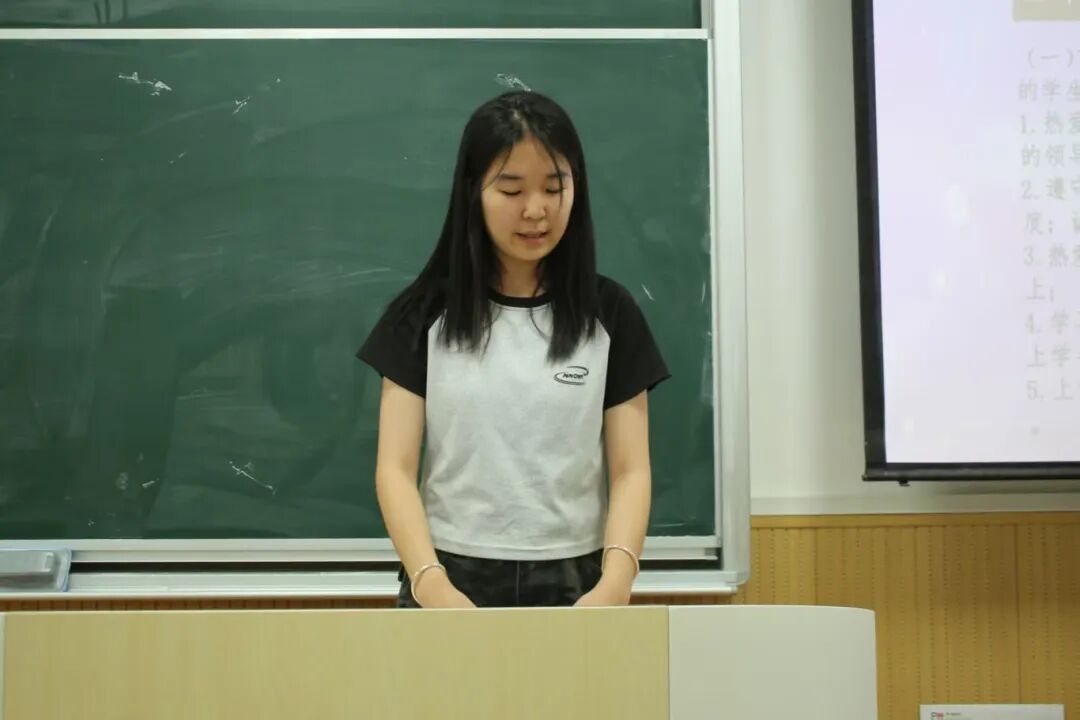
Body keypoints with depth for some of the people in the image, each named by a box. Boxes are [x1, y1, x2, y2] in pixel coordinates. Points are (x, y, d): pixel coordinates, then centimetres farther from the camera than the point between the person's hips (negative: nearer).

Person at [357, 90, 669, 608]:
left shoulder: (609, 313, -1)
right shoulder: (424, 314, -2)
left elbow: (630, 469, -4)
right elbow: (395, 468, -7)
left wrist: (615, 581, -21)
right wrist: (430, 583, -23)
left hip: (574, 584, 1)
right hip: (453, 582, 0)